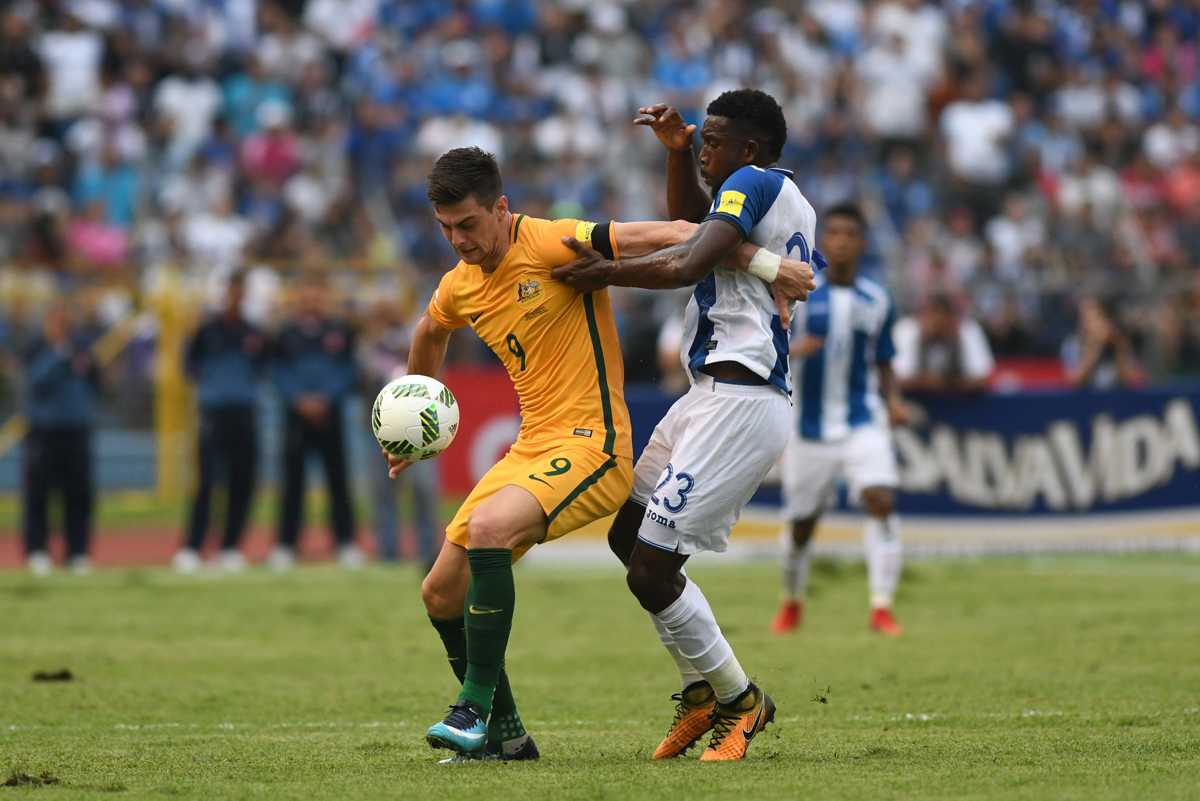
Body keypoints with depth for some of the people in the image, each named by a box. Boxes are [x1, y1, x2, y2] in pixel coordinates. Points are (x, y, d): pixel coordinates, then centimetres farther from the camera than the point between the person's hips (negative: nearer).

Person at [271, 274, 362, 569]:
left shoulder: (340, 331, 6)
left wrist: (324, 400, -11)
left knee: (337, 479, 0)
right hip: (297, 414, 0)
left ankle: (346, 544, 3)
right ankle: (286, 545, 2)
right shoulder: (287, 334, 7)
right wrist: (300, 400, -12)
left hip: (329, 414, 0)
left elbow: (348, 371, 2)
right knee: (293, 481, 0)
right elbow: (281, 374, 4)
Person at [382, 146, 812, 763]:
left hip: (590, 445, -8)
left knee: (487, 528, -32)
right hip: (530, 449, 8)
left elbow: (669, 236, -17)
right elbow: (429, 335, 34)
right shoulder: (459, 285, 9)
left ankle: (476, 708, -25)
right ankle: (504, 736, 17)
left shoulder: (554, 246, -14)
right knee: (441, 593, 4)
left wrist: (762, 262, -25)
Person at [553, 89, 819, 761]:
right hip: (714, 396, 11)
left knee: (651, 572, -11)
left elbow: (688, 265, -23)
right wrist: (677, 151, 22)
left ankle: (738, 699, 3)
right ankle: (704, 689, 21)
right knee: (628, 535, 16)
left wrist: (606, 273, -13)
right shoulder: (794, 202, 20)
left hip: (738, 404, -11)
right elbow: (692, 217, 37)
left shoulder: (754, 183, -9)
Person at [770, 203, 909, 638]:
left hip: (862, 422, 1)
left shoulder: (877, 301, 4)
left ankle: (882, 606, -17)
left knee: (882, 500, -21)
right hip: (810, 426, -1)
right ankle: (792, 603, 35)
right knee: (800, 524, 7)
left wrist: (893, 400, -5)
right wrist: (792, 350, -23)